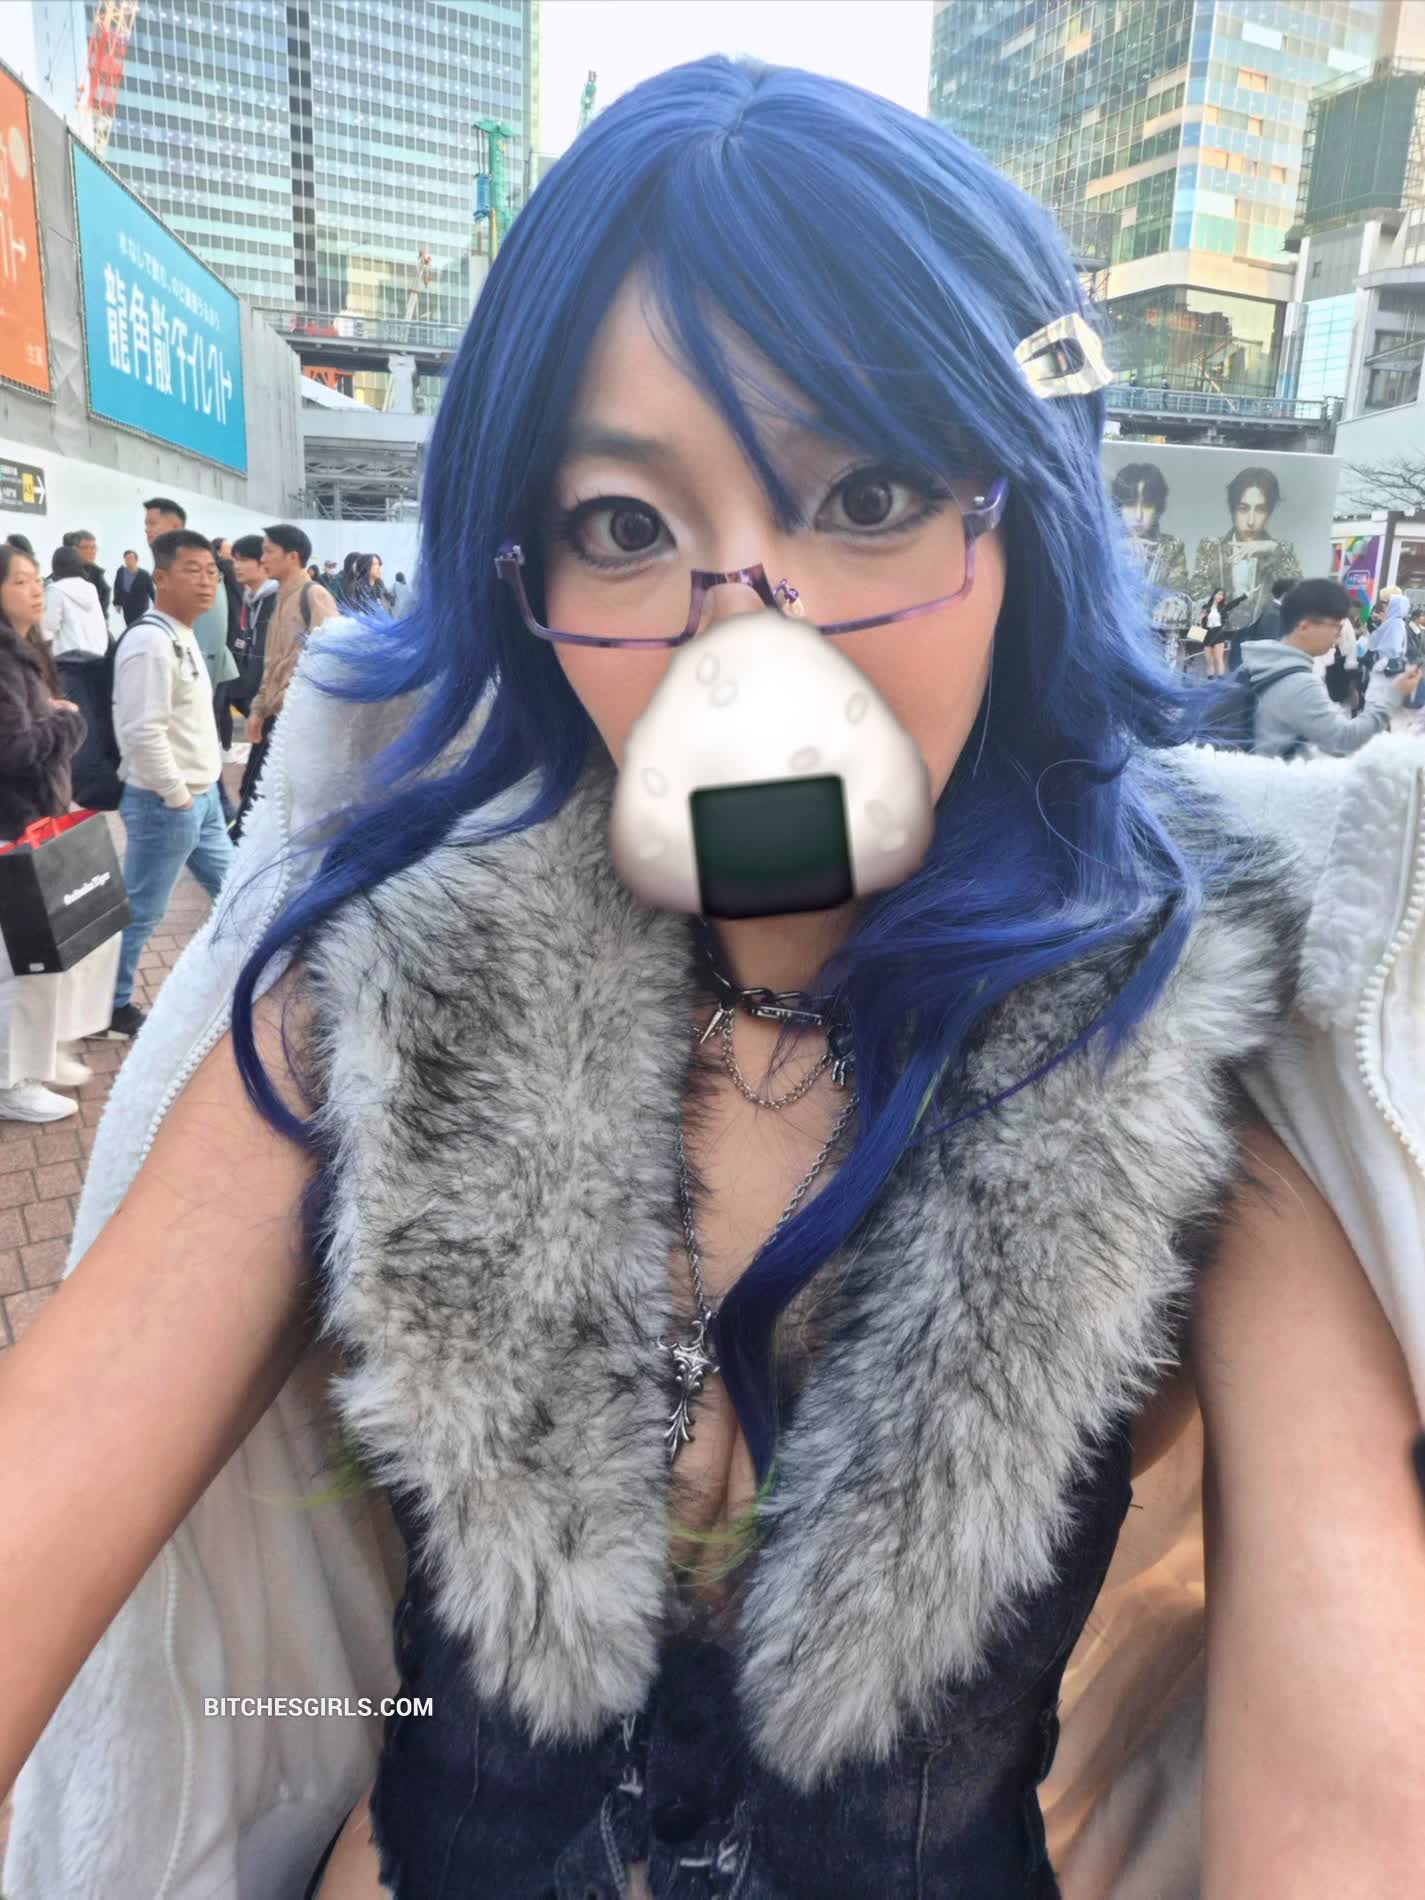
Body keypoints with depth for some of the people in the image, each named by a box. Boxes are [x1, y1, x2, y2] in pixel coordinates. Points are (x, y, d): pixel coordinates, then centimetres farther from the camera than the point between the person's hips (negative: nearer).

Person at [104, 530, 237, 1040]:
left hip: (202, 796, 10)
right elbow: (141, 732, -27)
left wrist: (201, 789, 14)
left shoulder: (180, 634, 10)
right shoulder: (150, 641, -20)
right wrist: (178, 796, -19)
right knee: (140, 912, 4)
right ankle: (112, 1008, 19)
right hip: (165, 803, -10)